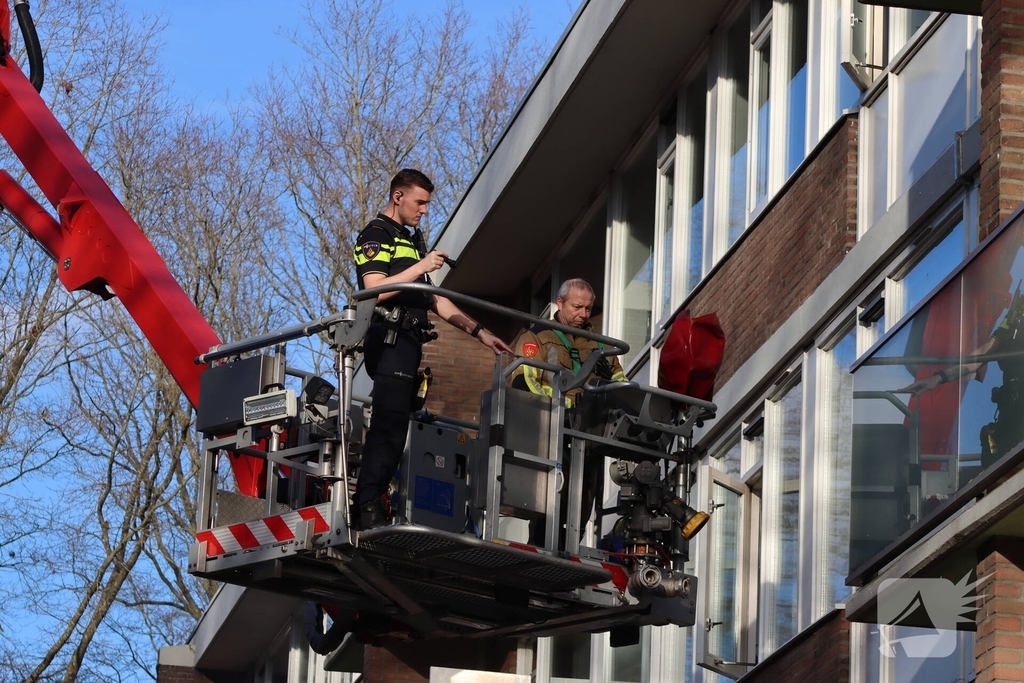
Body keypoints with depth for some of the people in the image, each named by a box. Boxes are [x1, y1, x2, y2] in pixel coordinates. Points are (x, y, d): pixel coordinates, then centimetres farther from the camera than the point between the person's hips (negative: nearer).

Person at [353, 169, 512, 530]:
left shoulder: (412, 241, 25)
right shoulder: (376, 235, -2)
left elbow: (433, 298, 25)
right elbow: (376, 289, -16)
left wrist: (478, 331, 19)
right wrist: (421, 266, -15)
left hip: (409, 344, 9)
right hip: (389, 340, -9)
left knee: (393, 428, 3)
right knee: (390, 426, -14)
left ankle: (369, 502, 1)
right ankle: (368, 507, -16)